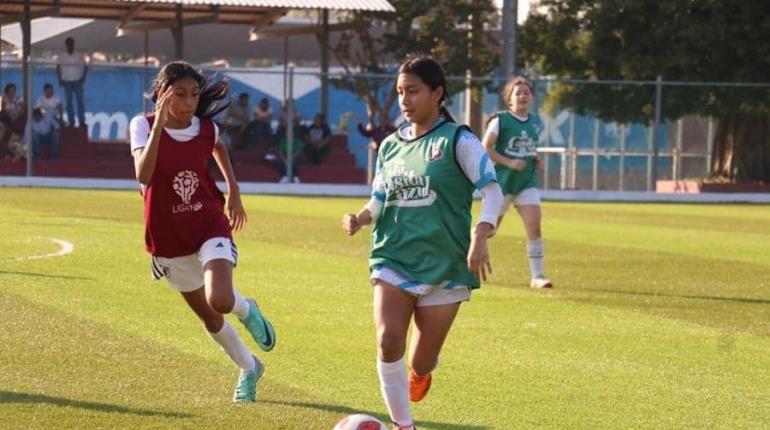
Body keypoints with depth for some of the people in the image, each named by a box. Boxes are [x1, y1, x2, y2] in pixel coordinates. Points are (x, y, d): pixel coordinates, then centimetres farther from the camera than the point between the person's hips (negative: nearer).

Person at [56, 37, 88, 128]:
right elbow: (58, 68, 1)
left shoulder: (79, 56, 4)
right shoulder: (62, 57, 3)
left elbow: (85, 67, 7)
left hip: (77, 82, 0)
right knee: (69, 102, 2)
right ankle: (71, 122, 7)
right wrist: (60, 79, -9)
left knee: (80, 101, -7)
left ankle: (82, 121, -5)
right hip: (67, 82, 0)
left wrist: (83, 77, -6)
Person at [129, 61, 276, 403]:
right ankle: (249, 369, 39)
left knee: (219, 300, -27)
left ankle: (247, 310, 9)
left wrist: (233, 192, 18)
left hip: (210, 228, -1)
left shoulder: (206, 128, -6)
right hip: (169, 239, 1)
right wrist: (159, 123, -37)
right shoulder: (144, 126, -14)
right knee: (209, 318, 14)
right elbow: (143, 175, -32)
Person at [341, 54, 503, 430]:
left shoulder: (457, 140, -5)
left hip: (445, 265, -3)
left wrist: (479, 238, -24)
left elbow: (492, 190, -10)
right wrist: (360, 218, -5)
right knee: (388, 341, -20)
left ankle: (420, 372, 42)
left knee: (420, 364, 2)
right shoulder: (390, 146, 9)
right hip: (393, 260, 3)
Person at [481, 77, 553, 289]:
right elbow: (485, 149, -10)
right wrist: (509, 162, -19)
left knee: (534, 226, -12)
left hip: (527, 183, 4)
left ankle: (537, 276, -10)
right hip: (502, 182, -4)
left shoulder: (536, 123, 9)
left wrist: (536, 160, 5)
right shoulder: (500, 120, -8)